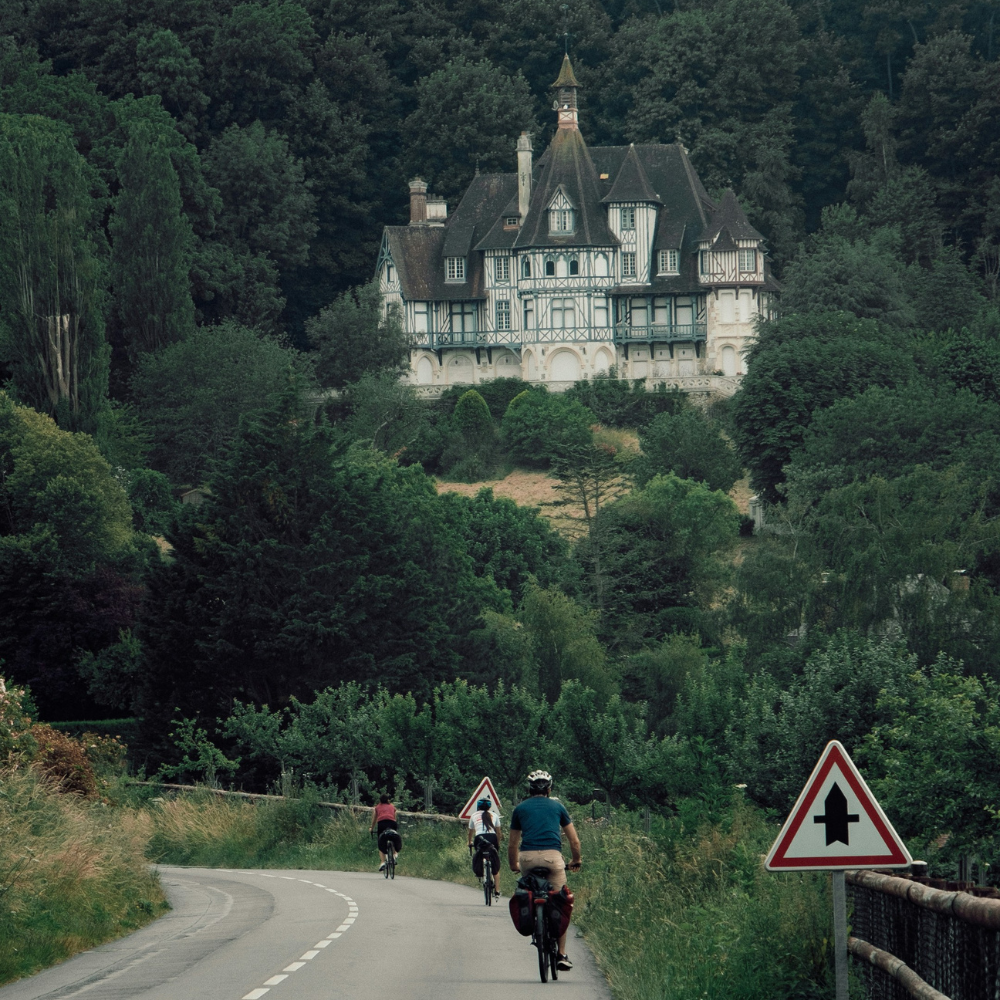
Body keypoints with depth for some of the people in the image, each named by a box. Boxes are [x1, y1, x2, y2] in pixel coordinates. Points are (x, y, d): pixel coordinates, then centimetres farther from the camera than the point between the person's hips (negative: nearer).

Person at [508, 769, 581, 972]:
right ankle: (561, 954, 1)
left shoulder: (520, 809, 20)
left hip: (528, 857, 1)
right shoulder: (557, 807, 20)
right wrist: (576, 861, 39)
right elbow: (574, 841, 23)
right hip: (552, 856, -1)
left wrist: (513, 865, 40)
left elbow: (512, 844, 24)